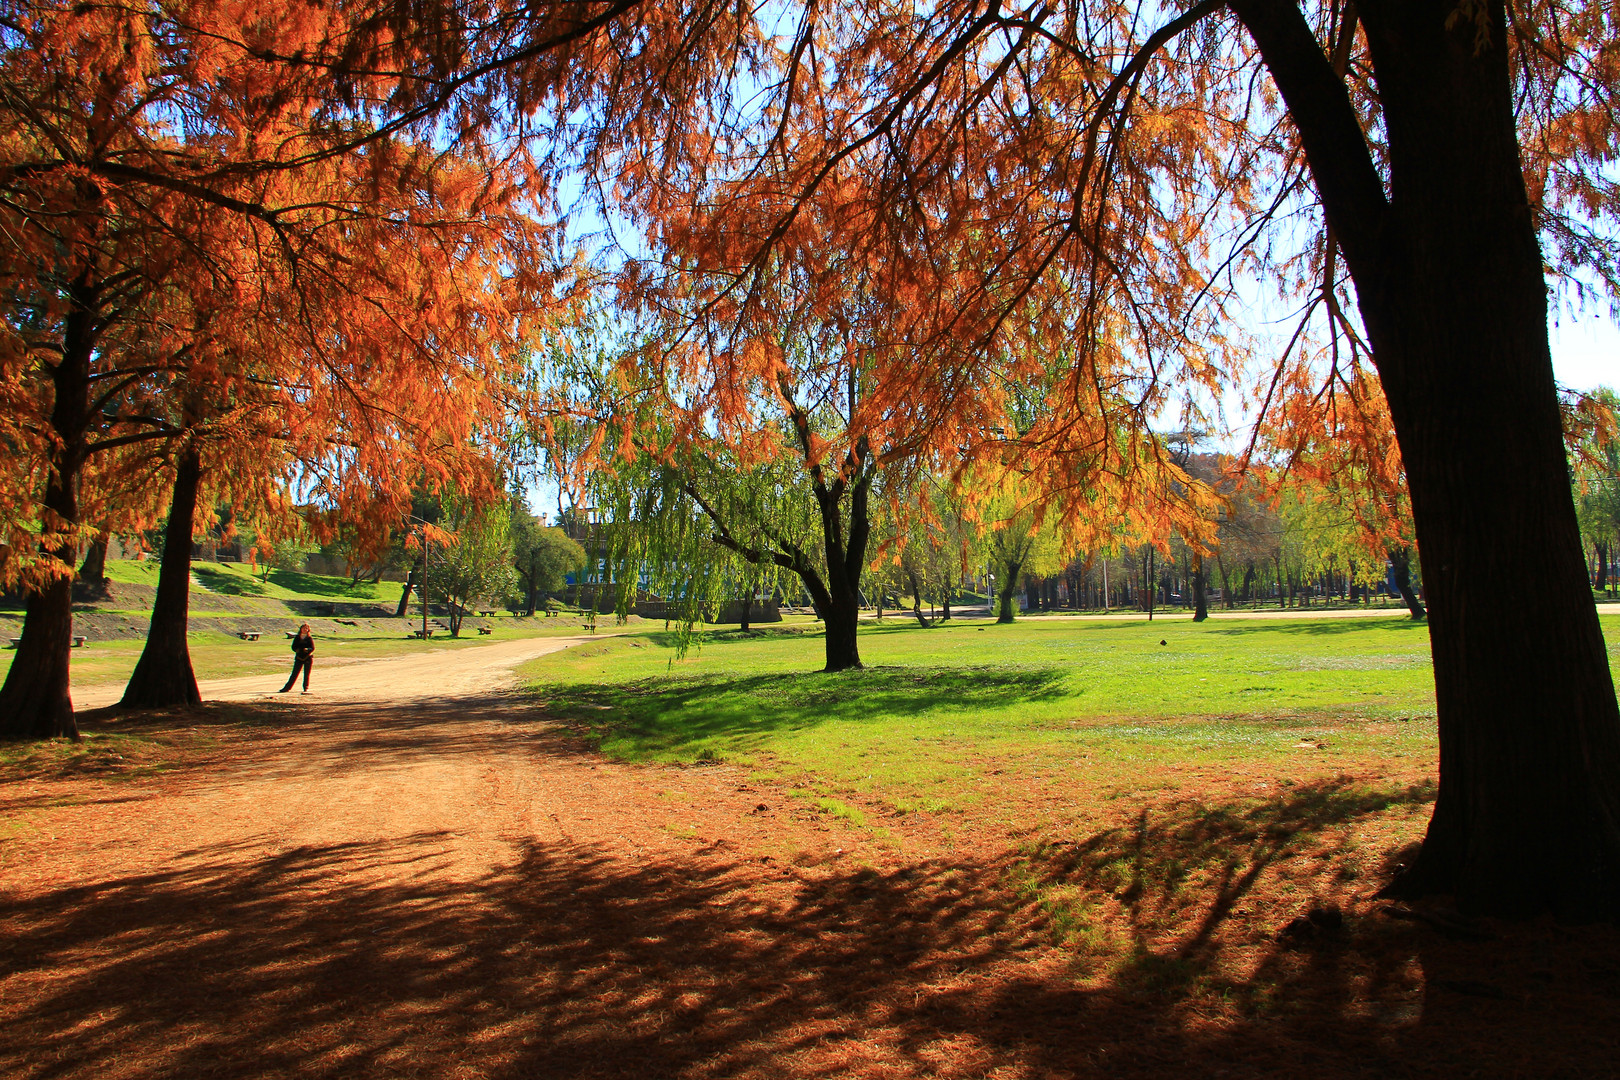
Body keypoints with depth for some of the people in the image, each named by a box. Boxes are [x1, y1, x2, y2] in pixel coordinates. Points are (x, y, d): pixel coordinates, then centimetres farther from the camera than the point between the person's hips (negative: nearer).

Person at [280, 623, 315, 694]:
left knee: (306, 674, 2)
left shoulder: (310, 639, 0)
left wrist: (307, 649, -27)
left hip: (308, 657, -2)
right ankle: (287, 688, 6)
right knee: (294, 673, 1)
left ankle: (306, 688, 15)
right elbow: (293, 647, 5)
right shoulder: (297, 637, 7)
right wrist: (297, 650, -17)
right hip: (299, 658, 2)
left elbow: (313, 648, -7)